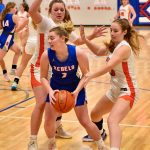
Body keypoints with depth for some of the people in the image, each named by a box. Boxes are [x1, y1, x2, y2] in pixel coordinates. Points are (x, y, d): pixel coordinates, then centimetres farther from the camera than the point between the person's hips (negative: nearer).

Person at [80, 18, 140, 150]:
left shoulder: (124, 48, -22)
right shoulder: (113, 45, 4)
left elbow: (109, 66, -38)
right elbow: (99, 51, 19)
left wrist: (91, 75, -52)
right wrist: (85, 39, 2)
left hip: (127, 91, -10)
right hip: (115, 90, 10)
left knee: (112, 121, -32)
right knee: (95, 115, 26)